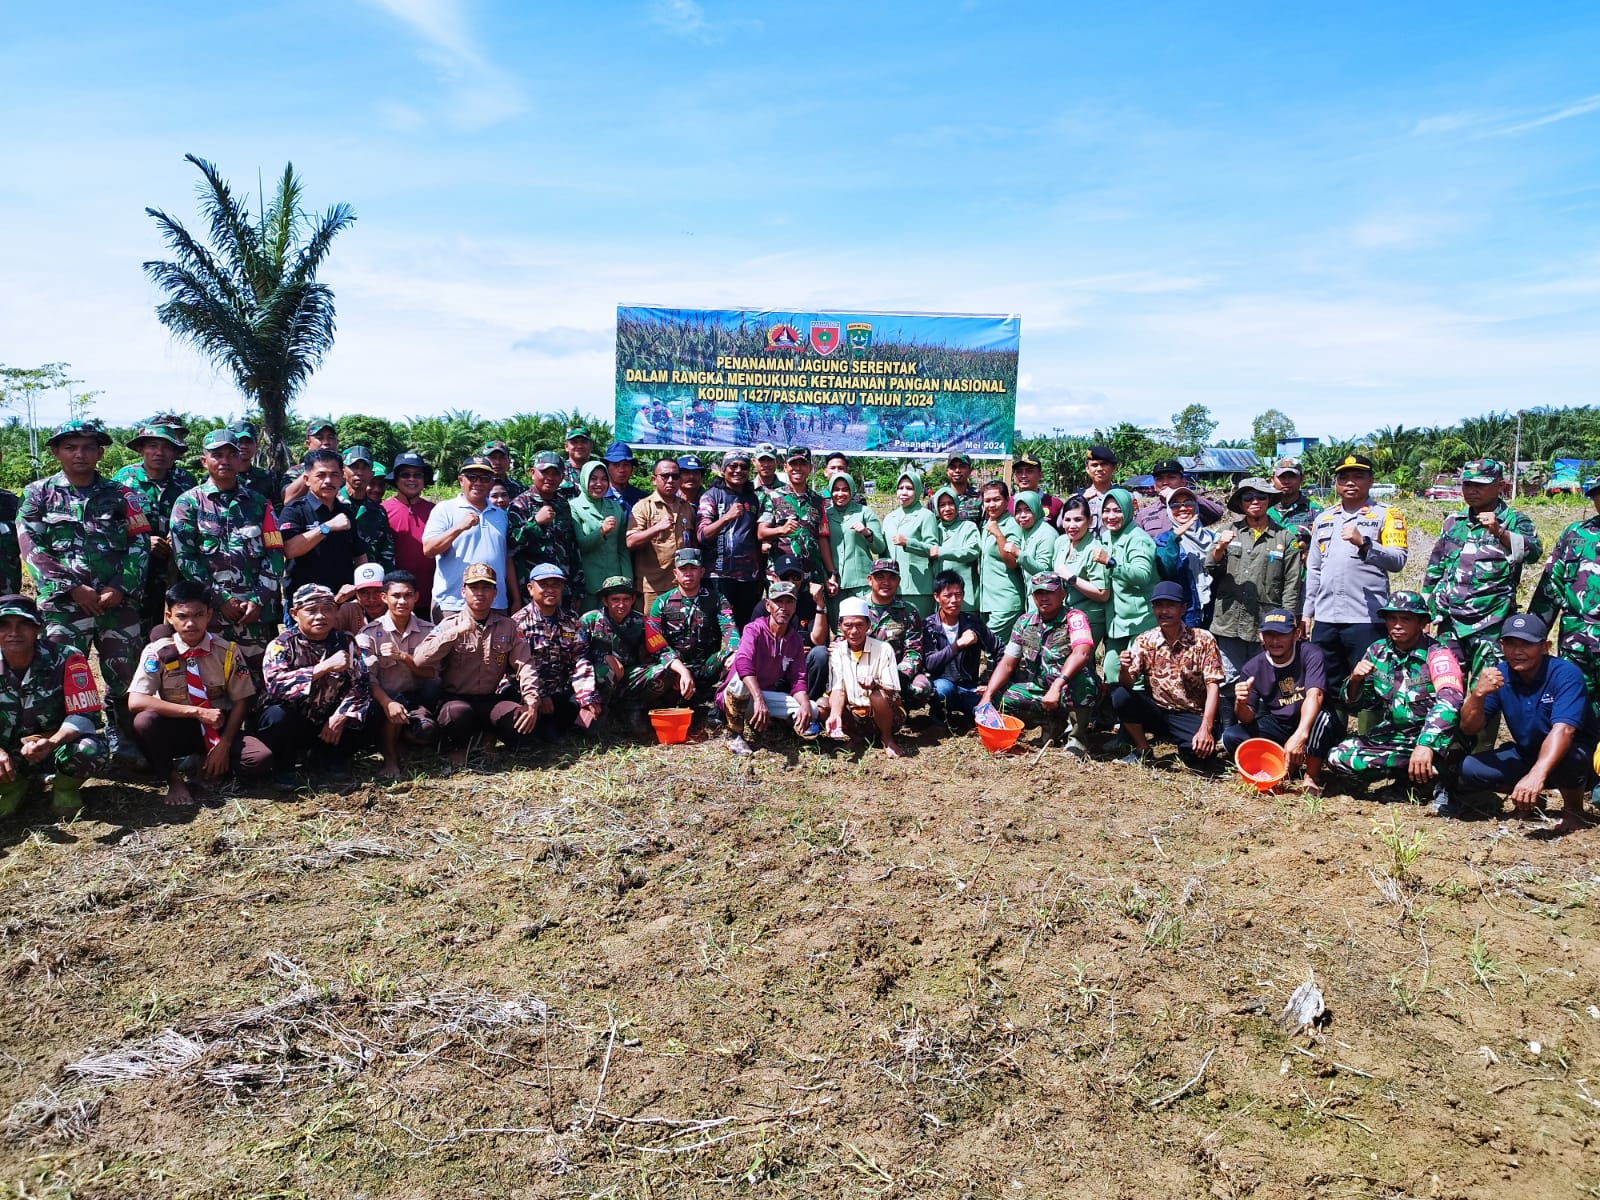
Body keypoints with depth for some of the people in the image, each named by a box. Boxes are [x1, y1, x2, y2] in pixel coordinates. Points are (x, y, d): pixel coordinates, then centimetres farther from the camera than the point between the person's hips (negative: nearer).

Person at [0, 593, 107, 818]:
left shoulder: (67, 659, -18)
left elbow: (85, 714, -20)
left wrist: (51, 743, -38)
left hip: (57, 744, -2)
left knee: (88, 750, -36)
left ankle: (65, 789, -1)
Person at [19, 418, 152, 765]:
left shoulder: (119, 495, 9)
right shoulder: (38, 495, 7)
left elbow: (140, 545, 3)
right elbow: (33, 549, -1)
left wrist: (120, 587, -10)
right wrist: (72, 588, -11)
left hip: (118, 601, 1)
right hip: (63, 603, -1)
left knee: (124, 675, 7)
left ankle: (122, 739, 21)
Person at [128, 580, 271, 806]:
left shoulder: (228, 652, -8)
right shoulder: (157, 652, -12)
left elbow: (240, 702, -3)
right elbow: (135, 702, -23)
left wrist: (224, 745, -15)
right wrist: (196, 712, -29)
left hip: (217, 729, 1)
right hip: (176, 730, 0)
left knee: (262, 759, -27)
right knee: (144, 722, -34)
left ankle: (208, 763, 3)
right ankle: (173, 779, -11)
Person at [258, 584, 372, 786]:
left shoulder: (345, 641, -1)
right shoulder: (282, 644, -12)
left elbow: (361, 684, -9)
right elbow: (276, 685, -31)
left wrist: (341, 716, -25)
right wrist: (325, 667, -38)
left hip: (328, 722, 3)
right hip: (292, 723, -3)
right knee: (277, 715, -34)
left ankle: (326, 758, 6)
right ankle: (283, 767, -2)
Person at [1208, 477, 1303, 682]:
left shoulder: (1286, 538, 5)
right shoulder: (1229, 530, 10)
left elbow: (1291, 585, 3)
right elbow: (1210, 569, 6)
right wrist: (1220, 548, -13)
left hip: (1266, 626, -1)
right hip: (1229, 623, 1)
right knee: (1231, 682, 6)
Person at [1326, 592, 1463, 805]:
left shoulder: (1436, 655, -17)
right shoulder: (1378, 651, 0)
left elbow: (1450, 701, -35)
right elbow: (1356, 704, 6)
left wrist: (1425, 745, -48)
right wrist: (1355, 681, -18)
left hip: (1429, 737, -4)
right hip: (1392, 735, 4)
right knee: (1338, 757, -14)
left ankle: (1441, 784, -7)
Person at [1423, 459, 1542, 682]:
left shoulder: (1515, 521, 0)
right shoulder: (1453, 521, 14)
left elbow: (1533, 552, -19)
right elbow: (1435, 568, 21)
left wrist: (1499, 532, -34)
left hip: (1491, 625, -5)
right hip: (1449, 622, 5)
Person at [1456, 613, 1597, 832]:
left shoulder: (1566, 674, -22)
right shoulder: (1498, 675, -9)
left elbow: (1563, 729, -38)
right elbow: (1470, 728, -12)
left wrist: (1537, 775, -53)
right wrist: (1478, 693, -32)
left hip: (1579, 755, -4)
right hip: (1526, 755, 5)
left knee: (1568, 758, -38)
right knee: (1469, 769, -17)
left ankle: (1573, 810, -6)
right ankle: (1531, 798, 11)